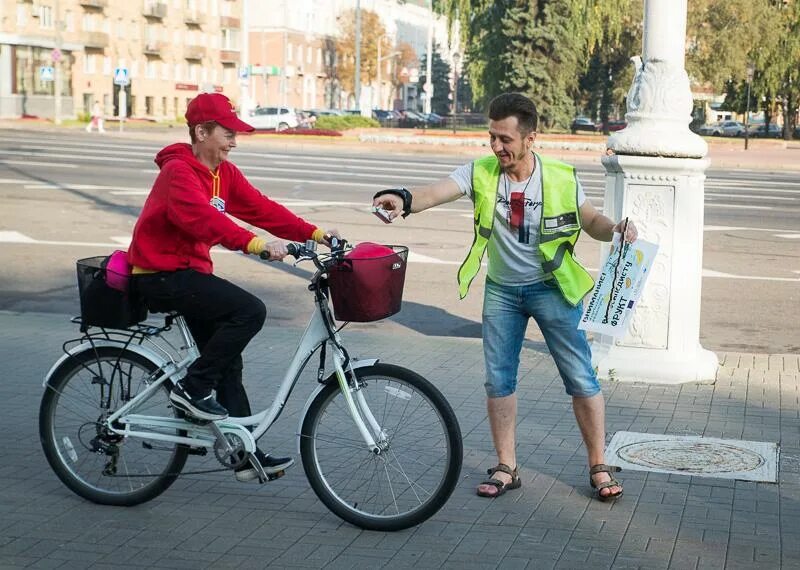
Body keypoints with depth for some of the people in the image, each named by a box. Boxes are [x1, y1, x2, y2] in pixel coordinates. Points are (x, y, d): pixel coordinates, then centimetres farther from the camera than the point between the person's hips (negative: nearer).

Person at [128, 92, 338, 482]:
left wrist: (314, 234, -7)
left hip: (189, 271, 10)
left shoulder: (225, 173, 9)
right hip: (161, 274, -10)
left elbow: (259, 207, 3)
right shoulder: (178, 171, -18)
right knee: (250, 310, -22)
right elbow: (201, 216, -34)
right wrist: (253, 243, -44)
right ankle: (191, 389, -11)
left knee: (226, 358, 10)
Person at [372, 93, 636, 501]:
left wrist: (616, 230, -19)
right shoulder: (481, 173, -12)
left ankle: (598, 467, 13)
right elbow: (438, 192, -30)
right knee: (498, 380, 7)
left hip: (551, 287, -2)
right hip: (501, 290, 2)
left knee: (580, 378, -1)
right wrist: (405, 200, -51)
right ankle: (506, 468, 21)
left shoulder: (560, 178, -12)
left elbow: (590, 222, 3)